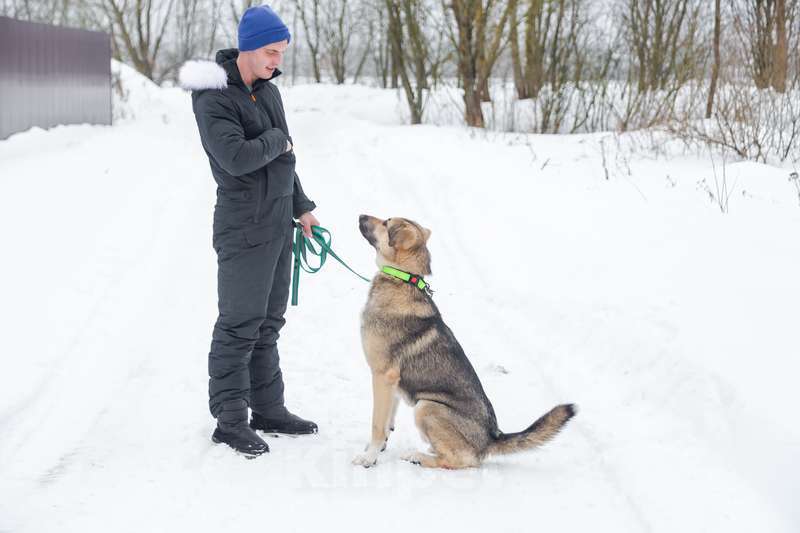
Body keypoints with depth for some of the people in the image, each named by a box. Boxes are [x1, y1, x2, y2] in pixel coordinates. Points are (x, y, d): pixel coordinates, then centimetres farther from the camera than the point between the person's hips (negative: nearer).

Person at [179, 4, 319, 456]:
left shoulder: (268, 91, 11)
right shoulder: (215, 100, -15)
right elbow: (237, 157, -28)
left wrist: (302, 207, 20)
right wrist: (278, 140, -11)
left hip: (279, 224, 8)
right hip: (244, 228, -8)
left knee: (268, 322, 13)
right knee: (239, 325, -5)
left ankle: (269, 410, 22)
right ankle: (230, 420, 3)